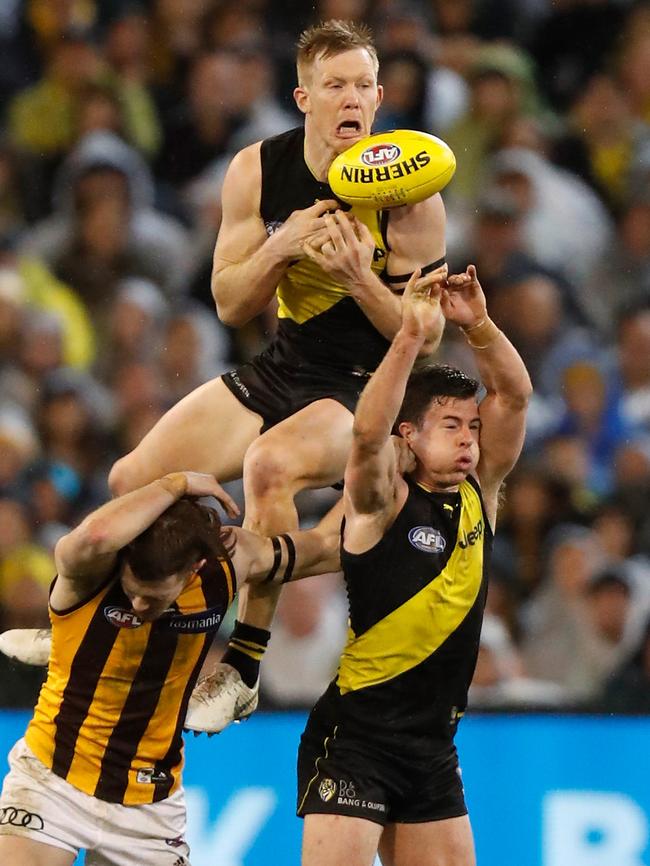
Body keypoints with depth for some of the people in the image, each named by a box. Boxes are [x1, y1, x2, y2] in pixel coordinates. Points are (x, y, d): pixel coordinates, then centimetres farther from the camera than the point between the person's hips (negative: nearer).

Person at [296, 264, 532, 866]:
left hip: (434, 743, 6)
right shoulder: (383, 501, -7)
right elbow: (368, 434, -27)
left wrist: (478, 324, -15)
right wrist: (412, 334, -34)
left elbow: (514, 394, 1)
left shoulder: (480, 493, 8)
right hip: (355, 740, -6)